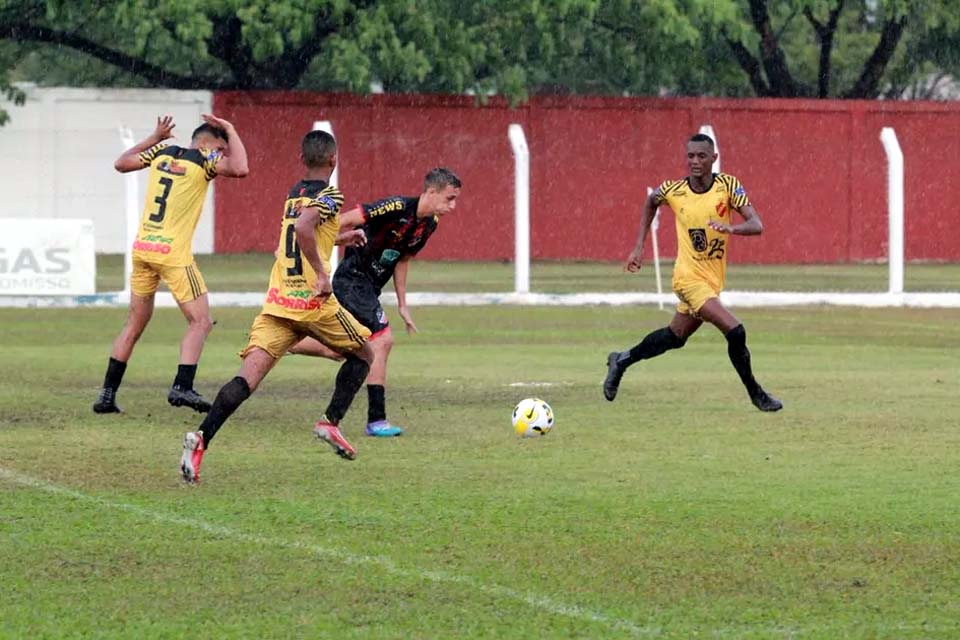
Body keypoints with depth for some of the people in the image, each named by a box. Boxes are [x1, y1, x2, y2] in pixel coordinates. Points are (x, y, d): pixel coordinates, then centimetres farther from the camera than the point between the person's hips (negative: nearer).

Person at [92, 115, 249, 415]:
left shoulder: (162, 152, 10)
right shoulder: (204, 159, -6)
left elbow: (121, 163, 22)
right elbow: (239, 168, -20)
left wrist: (155, 137, 29)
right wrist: (231, 132, -6)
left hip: (142, 248, 6)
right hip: (173, 253, -6)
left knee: (135, 324, 15)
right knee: (200, 322, -1)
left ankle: (107, 394, 13)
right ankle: (182, 387, -16)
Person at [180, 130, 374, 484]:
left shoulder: (293, 194, 19)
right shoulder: (328, 196, -5)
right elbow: (303, 227, -25)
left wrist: (341, 237, 47)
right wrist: (322, 273, -20)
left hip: (277, 301, 6)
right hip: (313, 302, -6)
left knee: (249, 376, -7)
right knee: (362, 354, 20)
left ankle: (202, 438, -26)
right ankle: (331, 421, 10)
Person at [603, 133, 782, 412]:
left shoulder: (728, 185, -9)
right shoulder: (673, 190, -10)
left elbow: (757, 226, -16)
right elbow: (651, 203, 15)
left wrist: (731, 227, -37)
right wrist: (639, 247, 12)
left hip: (713, 280, 4)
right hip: (689, 277, -4)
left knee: (675, 337, 21)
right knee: (735, 332, -18)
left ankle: (622, 361, 42)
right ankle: (755, 394, -1)